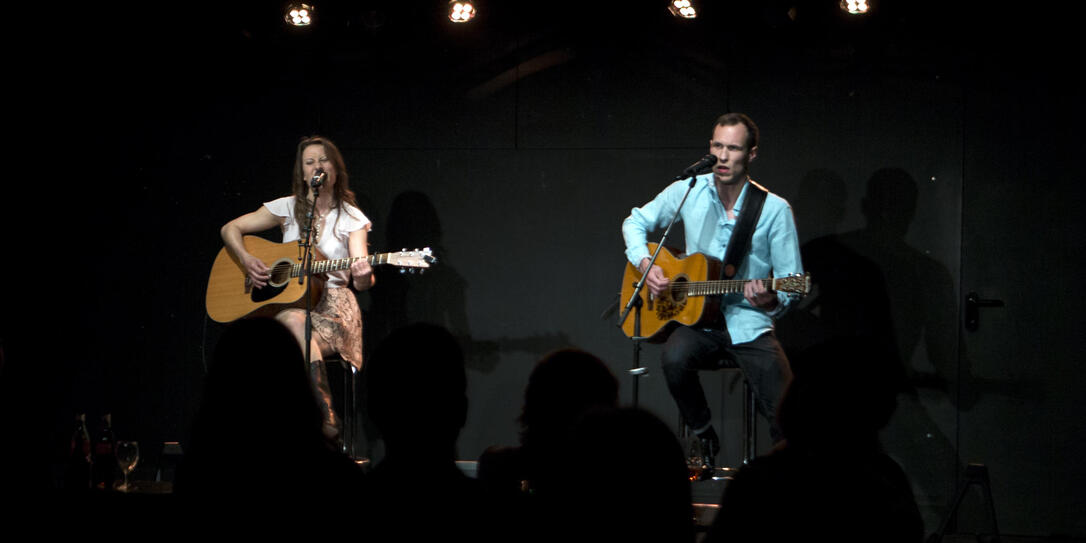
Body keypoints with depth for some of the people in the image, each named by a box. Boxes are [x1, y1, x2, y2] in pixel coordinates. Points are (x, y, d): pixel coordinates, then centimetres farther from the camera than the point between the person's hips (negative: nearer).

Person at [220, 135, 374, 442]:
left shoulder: (352, 218, 6)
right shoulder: (287, 208, 9)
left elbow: (361, 282, -4)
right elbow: (230, 229, 12)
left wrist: (363, 276, -30)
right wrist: (247, 261, -7)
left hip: (332, 312, -1)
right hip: (286, 304, 1)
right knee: (295, 321, -38)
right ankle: (326, 418, -45)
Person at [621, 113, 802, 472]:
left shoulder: (775, 209, -5)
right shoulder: (689, 192, 1)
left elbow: (791, 283, -3)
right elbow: (636, 221, 15)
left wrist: (771, 302, -26)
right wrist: (645, 263, -3)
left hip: (750, 326, -1)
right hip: (699, 323, 1)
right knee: (675, 357, -34)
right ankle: (705, 440, -7)